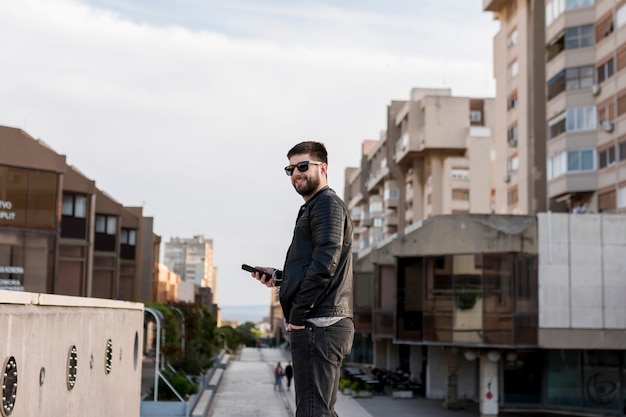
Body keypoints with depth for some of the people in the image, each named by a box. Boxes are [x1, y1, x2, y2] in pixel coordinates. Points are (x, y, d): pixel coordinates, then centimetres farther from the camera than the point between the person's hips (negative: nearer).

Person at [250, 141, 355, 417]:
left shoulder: (327, 204, -6)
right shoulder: (313, 208, 25)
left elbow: (324, 264, -18)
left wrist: (298, 314, -15)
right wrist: (277, 277, 11)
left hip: (318, 324, -11)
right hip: (322, 325, 11)